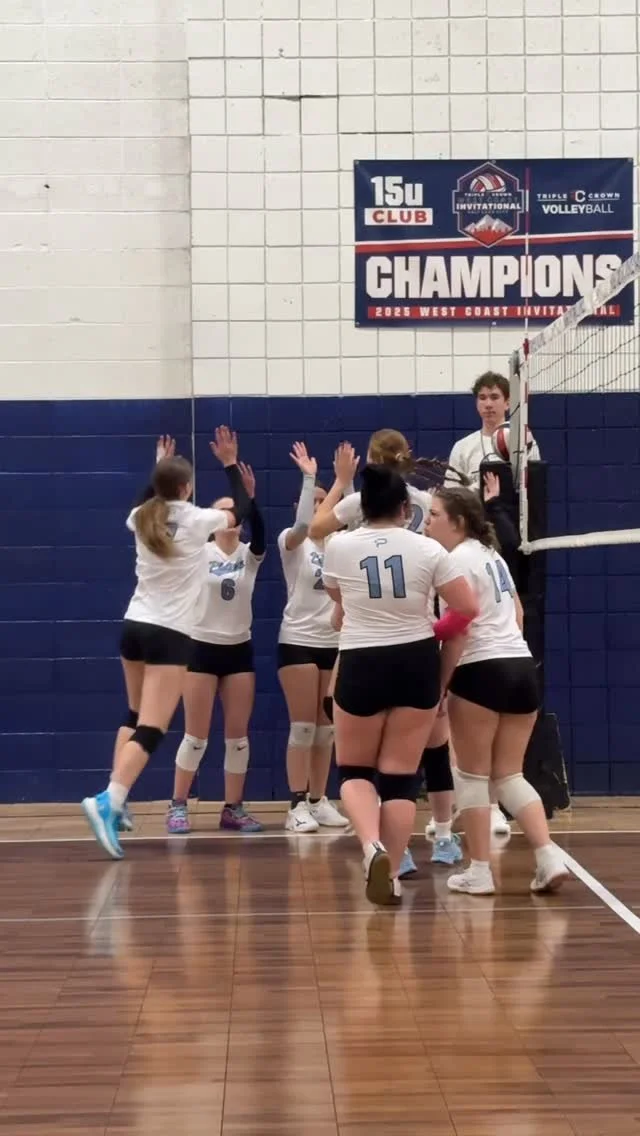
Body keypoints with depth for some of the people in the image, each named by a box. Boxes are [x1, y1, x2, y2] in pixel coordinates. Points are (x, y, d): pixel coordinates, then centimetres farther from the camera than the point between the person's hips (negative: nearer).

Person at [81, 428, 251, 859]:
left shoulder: (140, 518, 4)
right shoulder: (197, 520, -8)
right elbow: (241, 510, 10)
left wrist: (162, 466, 33)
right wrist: (231, 463, 17)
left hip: (134, 627, 6)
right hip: (169, 635, -6)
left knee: (136, 720, 23)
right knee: (151, 730, -12)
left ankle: (115, 799, 20)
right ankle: (108, 800, -30)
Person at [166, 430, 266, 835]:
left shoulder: (251, 555, 1)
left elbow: (258, 526, -19)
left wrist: (250, 497, -38)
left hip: (239, 649, 2)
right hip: (201, 648, -2)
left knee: (238, 735, 5)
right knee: (196, 736, -1)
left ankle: (234, 808, 13)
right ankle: (178, 806, 9)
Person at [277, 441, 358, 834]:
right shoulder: (292, 541, -3)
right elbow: (303, 525, -24)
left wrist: (345, 479, -19)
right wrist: (309, 477, -28)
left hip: (335, 643, 5)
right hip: (298, 642, -4)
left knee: (327, 728, 7)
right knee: (303, 727, -5)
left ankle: (319, 801, 14)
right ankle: (298, 806, -2)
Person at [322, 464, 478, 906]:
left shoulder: (339, 547, -4)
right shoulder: (427, 549, -6)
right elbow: (468, 609, -2)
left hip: (362, 666, -1)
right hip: (417, 664, 1)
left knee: (354, 771, 14)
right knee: (401, 775, 7)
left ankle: (372, 846, -13)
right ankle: (391, 875, 7)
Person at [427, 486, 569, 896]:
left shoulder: (458, 560, -10)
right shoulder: (492, 555, 18)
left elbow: (460, 631, -15)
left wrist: (440, 684, -12)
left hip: (481, 672, -8)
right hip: (522, 669, 8)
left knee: (473, 776, 3)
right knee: (510, 775, 11)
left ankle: (479, 872, 5)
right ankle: (550, 857, -4)